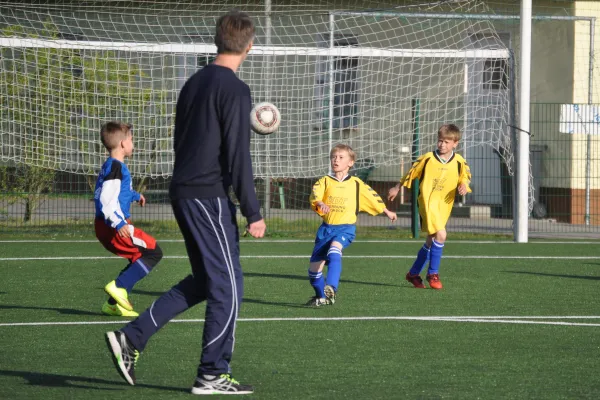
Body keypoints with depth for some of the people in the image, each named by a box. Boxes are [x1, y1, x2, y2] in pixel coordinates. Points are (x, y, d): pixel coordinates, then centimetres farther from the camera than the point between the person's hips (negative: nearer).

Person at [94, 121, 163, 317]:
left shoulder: (108, 166, 18)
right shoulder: (116, 167, -14)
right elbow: (106, 199, -24)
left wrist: (134, 195, 54)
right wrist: (118, 223, -33)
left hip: (105, 227, 10)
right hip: (113, 227, -10)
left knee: (139, 260, 17)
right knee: (153, 252, -9)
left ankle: (113, 304, 12)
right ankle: (119, 286, -16)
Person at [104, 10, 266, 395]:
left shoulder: (194, 83, 14)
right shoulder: (234, 90, -13)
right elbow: (237, 155, -17)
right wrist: (253, 213, -13)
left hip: (183, 191, 9)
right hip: (210, 197, -9)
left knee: (204, 281, 17)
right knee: (228, 285, 0)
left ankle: (131, 338, 11)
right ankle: (213, 375, 4)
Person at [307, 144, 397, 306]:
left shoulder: (356, 184, 7)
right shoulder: (324, 181, 5)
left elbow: (372, 196, 22)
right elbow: (315, 195, -14)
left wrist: (387, 212, 33)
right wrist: (320, 203, -37)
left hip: (346, 228, -3)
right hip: (326, 227, 3)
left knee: (334, 250, -35)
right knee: (314, 267, 4)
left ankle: (331, 288, -47)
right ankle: (321, 297, 29)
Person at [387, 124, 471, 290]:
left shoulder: (459, 162, 0)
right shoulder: (428, 159, -5)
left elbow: (465, 176, 14)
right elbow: (411, 173, 8)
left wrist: (464, 186, -10)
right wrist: (397, 188, 19)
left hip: (444, 206, 5)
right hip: (428, 202, -4)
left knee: (431, 241, 12)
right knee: (440, 234, -23)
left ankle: (414, 274, 30)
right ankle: (433, 273, -9)